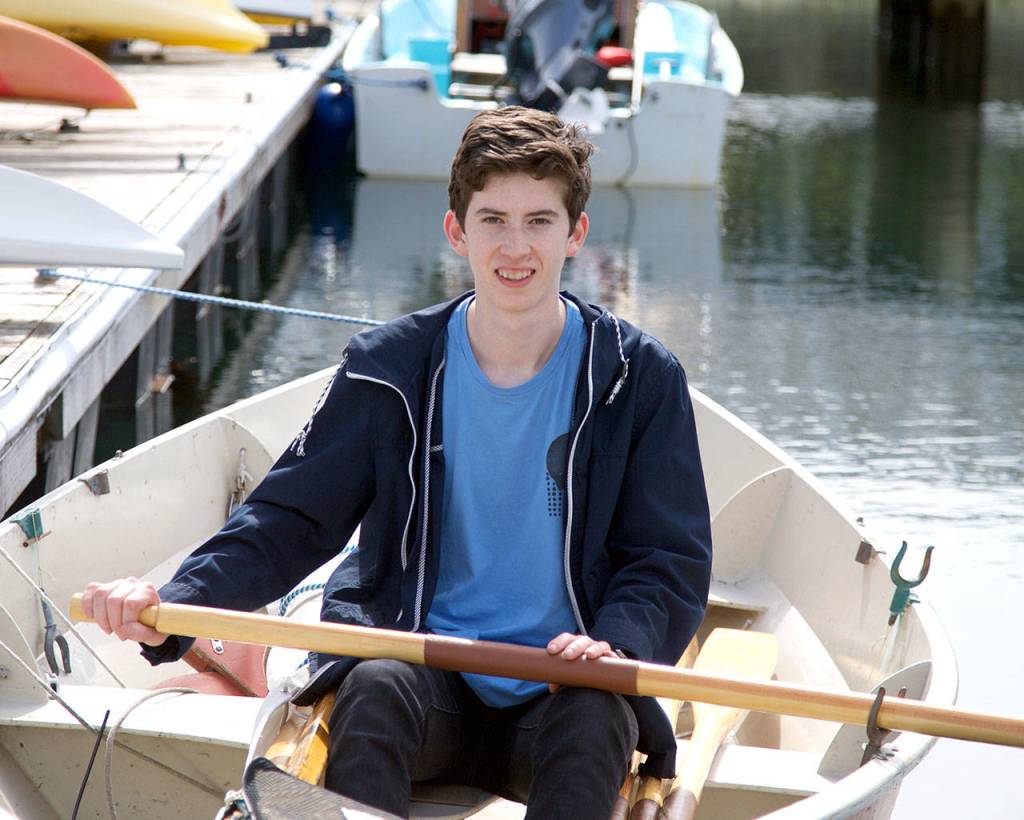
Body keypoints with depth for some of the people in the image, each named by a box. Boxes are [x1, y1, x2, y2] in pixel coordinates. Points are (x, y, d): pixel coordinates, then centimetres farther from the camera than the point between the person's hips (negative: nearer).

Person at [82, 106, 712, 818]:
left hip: (560, 691, 0)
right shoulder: (392, 368, 3)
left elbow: (671, 564, 2)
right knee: (374, 688, -33)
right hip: (426, 676, 1)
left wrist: (614, 645, -22)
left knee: (595, 724, -34)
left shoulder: (640, 380, 1)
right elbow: (289, 519, 3)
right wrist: (171, 604, -16)